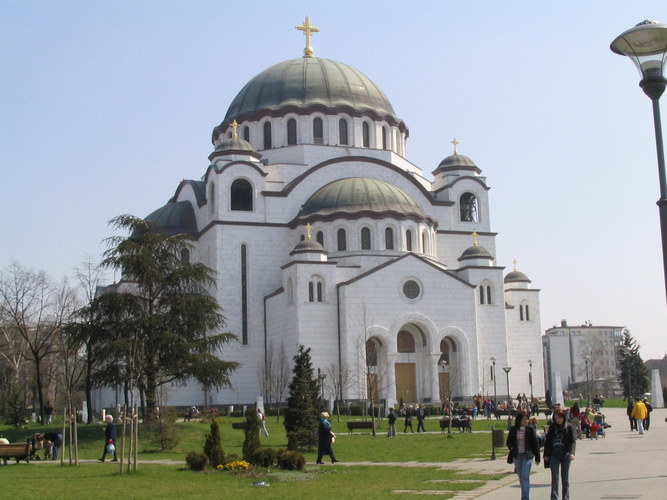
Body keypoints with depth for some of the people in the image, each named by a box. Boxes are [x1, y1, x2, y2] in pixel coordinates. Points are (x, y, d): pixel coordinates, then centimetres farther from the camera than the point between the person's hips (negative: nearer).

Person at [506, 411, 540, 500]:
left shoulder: (530, 429, -3)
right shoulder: (513, 429, 2)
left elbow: (535, 443, 0)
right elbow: (508, 442, 11)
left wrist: (537, 457, -1)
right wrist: (512, 449, -9)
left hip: (527, 456, -3)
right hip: (517, 456, 3)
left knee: (525, 476, -13)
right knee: (521, 477, 11)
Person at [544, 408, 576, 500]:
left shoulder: (569, 427, 1)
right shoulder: (552, 427, 8)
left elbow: (573, 441, -4)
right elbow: (548, 441, 12)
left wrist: (571, 452, -19)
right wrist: (546, 454, 5)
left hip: (565, 454, -1)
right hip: (554, 454, 1)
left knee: (565, 477, 6)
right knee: (555, 477, -6)